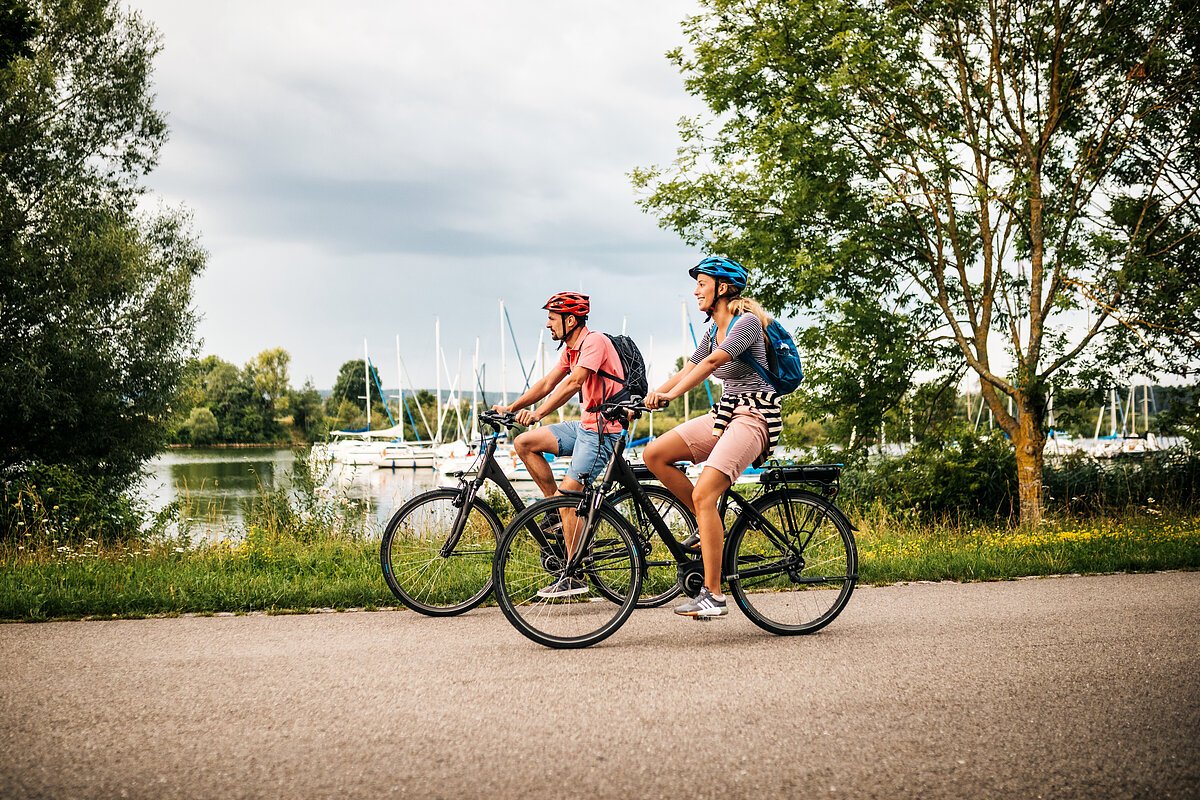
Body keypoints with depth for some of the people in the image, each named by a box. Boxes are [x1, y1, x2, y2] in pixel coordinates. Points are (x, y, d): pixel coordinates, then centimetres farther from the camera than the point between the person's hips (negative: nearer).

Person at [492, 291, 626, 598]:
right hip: (584, 425, 9)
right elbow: (547, 383, 14)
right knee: (524, 443, 2)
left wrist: (538, 413, -37)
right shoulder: (571, 347, 13)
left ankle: (574, 578, -9)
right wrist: (511, 408, 4)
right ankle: (558, 509, 7)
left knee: (568, 494, -14)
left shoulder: (595, 341, -16)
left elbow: (573, 383, -29)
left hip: (603, 430, -9)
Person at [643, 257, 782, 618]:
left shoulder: (747, 323, -13)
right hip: (725, 414, 9)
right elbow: (686, 372, 11)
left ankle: (713, 596, -21)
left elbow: (712, 362, -27)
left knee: (703, 494, -23)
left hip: (754, 417, -9)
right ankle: (711, 526, 5)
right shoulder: (713, 332, 15)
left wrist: (671, 395, -35)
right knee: (654, 454, -5)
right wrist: (645, 399, -3)